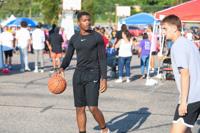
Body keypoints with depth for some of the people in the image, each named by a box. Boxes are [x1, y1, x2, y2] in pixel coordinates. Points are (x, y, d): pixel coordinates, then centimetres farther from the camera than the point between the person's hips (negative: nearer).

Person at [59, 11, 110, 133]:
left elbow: (102, 59, -6)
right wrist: (62, 68, -8)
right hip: (78, 74, 5)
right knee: (80, 108, 6)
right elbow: (68, 56, 13)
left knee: (93, 108, -12)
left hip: (93, 75, -5)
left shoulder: (97, 37, -5)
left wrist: (104, 78, -13)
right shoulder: (74, 39, 7)